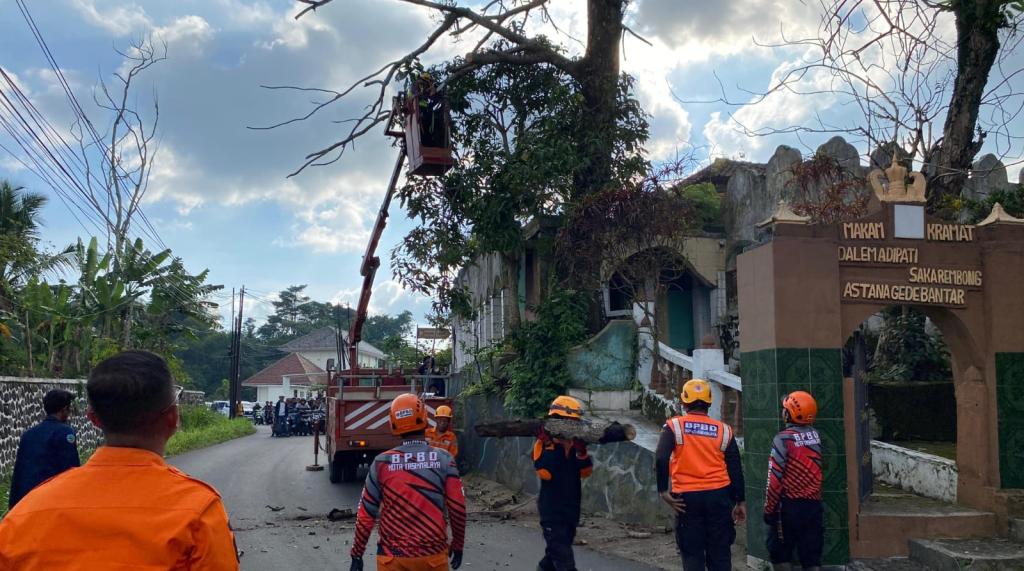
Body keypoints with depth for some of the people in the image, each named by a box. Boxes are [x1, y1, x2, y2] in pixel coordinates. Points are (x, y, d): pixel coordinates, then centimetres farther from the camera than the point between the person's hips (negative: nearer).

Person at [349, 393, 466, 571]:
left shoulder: (382, 462, -6)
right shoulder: (444, 460, -7)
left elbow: (366, 514, -2)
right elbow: (458, 508, -4)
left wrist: (357, 554, 8)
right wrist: (458, 545, 11)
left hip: (392, 556, 0)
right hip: (433, 555, 0)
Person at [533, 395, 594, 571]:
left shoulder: (575, 443, 8)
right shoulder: (544, 443, -11)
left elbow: (586, 472, 3)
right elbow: (545, 473, -23)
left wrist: (582, 452, -14)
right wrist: (548, 446, -27)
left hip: (571, 509, 7)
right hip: (552, 511, -7)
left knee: (555, 554, 21)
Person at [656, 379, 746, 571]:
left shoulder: (674, 426, -3)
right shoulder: (724, 430, 3)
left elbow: (661, 459, -16)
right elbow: (735, 470, 4)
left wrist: (663, 491, -9)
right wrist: (740, 502, 10)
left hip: (687, 498, -2)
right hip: (718, 496, 2)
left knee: (692, 553, 8)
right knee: (719, 553, 12)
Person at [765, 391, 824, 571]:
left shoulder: (784, 438, -14)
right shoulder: (815, 435, 1)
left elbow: (775, 479, -14)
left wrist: (769, 509, -8)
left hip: (789, 505, -4)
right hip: (814, 504, 5)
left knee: (780, 553, 9)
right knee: (812, 554, 10)